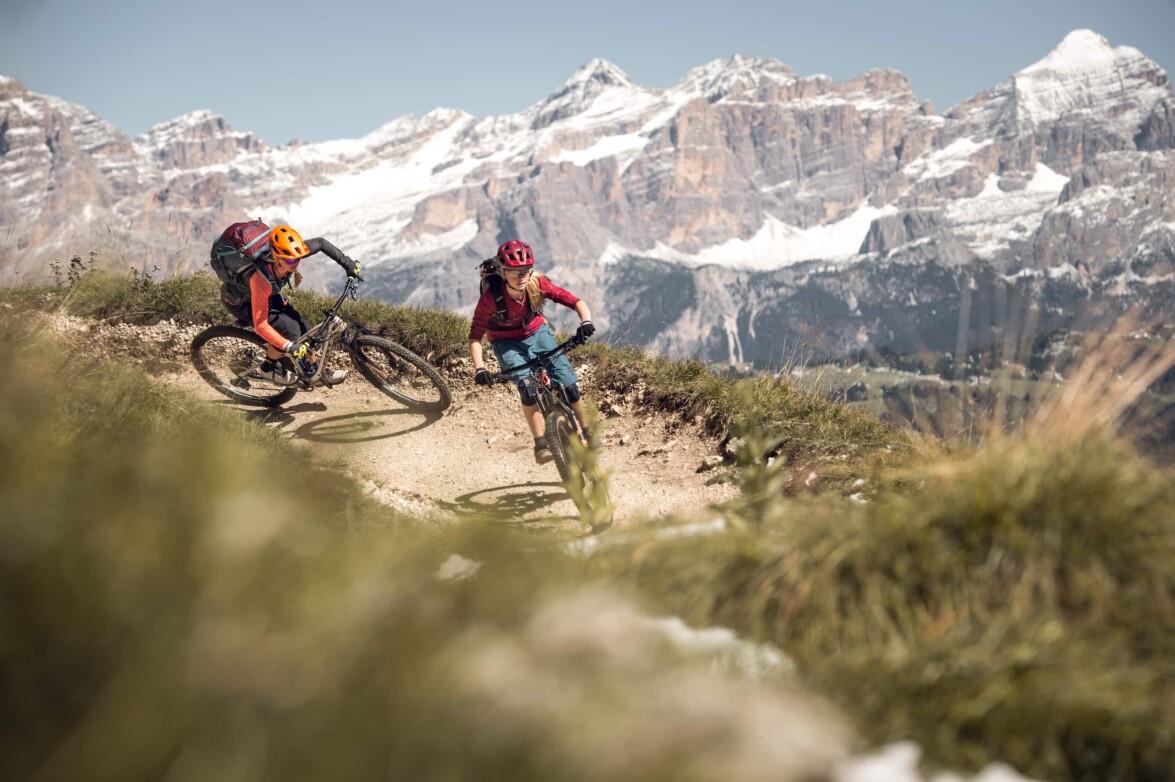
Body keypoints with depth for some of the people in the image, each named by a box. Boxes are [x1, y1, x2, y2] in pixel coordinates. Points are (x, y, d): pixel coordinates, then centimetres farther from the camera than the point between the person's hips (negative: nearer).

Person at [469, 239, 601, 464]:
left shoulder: (537, 283, -25)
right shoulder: (491, 297, -30)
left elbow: (577, 302, -25)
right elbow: (475, 336, -24)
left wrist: (586, 321, -45)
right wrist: (479, 368, -37)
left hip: (536, 332, 2)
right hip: (506, 342, -2)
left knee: (568, 383, -12)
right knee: (527, 386, -27)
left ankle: (587, 433, 9)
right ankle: (540, 443, -15)